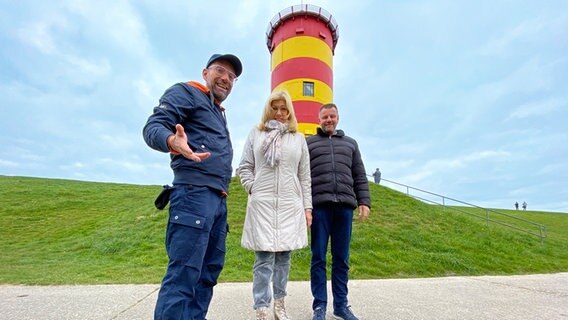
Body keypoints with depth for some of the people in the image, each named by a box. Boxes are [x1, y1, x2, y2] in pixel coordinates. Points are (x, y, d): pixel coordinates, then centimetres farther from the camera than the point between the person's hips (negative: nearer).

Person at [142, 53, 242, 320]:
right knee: (184, 273, -10)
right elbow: (153, 126, -10)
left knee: (209, 271, 10)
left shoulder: (219, 113, 28)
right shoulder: (186, 92, 4)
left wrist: (222, 192, 18)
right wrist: (173, 142, -32)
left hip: (218, 199, 9)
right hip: (194, 192, -9)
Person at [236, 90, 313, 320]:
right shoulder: (256, 135, 10)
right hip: (262, 205, -2)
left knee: (284, 257, 10)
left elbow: (304, 177, 10)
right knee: (264, 259, -2)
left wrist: (307, 207, 6)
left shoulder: (299, 139, 13)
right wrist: (253, 189, -6)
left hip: (291, 205, 2)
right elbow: (244, 167, 9)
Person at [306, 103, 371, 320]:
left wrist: (364, 201, 4)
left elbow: (360, 176, 16)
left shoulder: (350, 143, 21)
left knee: (341, 258, 7)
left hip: (345, 205, 2)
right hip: (319, 205, -2)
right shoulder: (309, 143, 14)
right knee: (318, 257, 2)